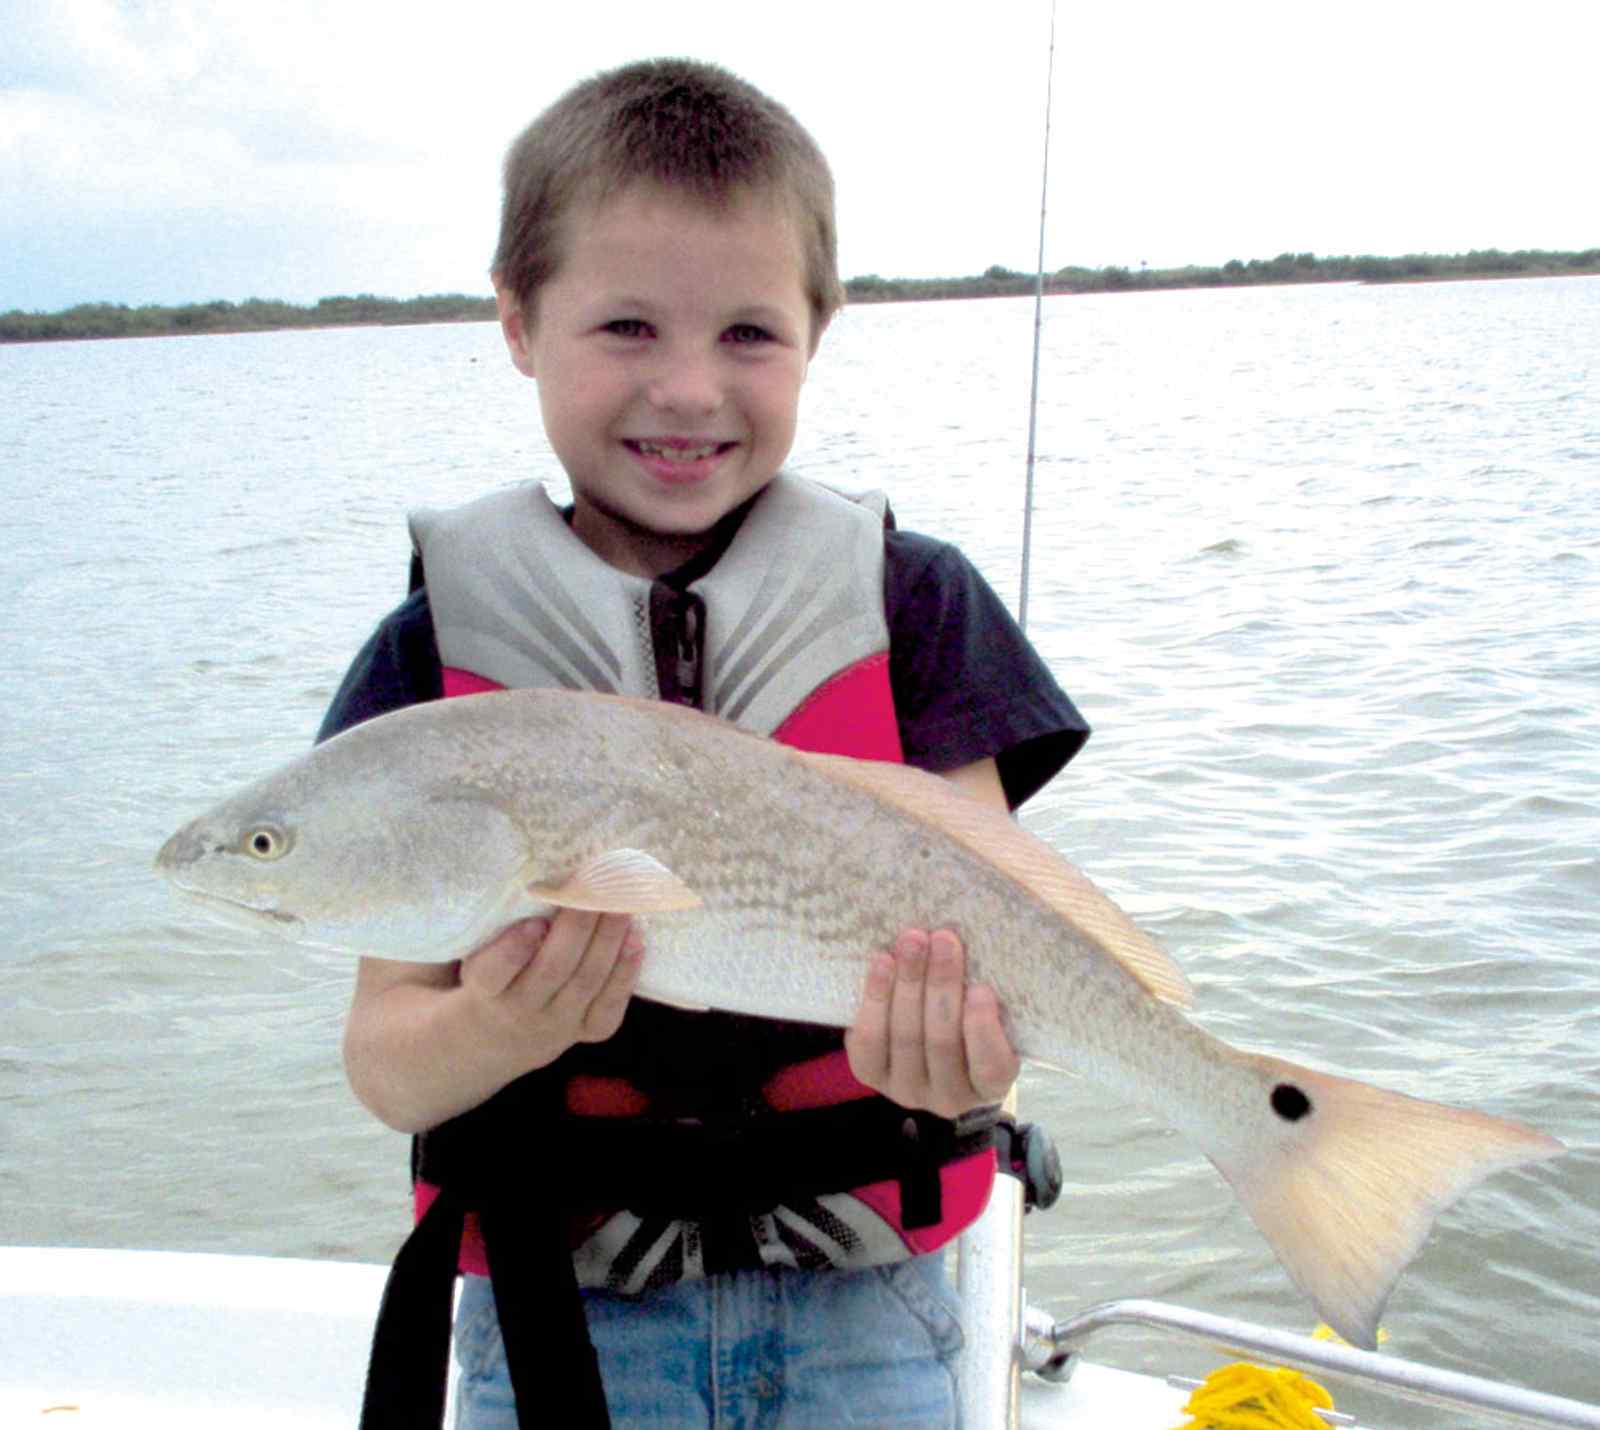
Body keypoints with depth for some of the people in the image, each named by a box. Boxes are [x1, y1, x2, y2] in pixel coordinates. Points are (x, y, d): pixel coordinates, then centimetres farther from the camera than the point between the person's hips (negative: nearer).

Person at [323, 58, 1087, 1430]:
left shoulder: (910, 603, -4)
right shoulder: (443, 647, -5)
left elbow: (979, 940, -7)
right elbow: (384, 1059, -7)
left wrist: (956, 1039, -29)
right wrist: (493, 1030, -28)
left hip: (858, 1300, 1)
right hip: (556, 1309, 0)